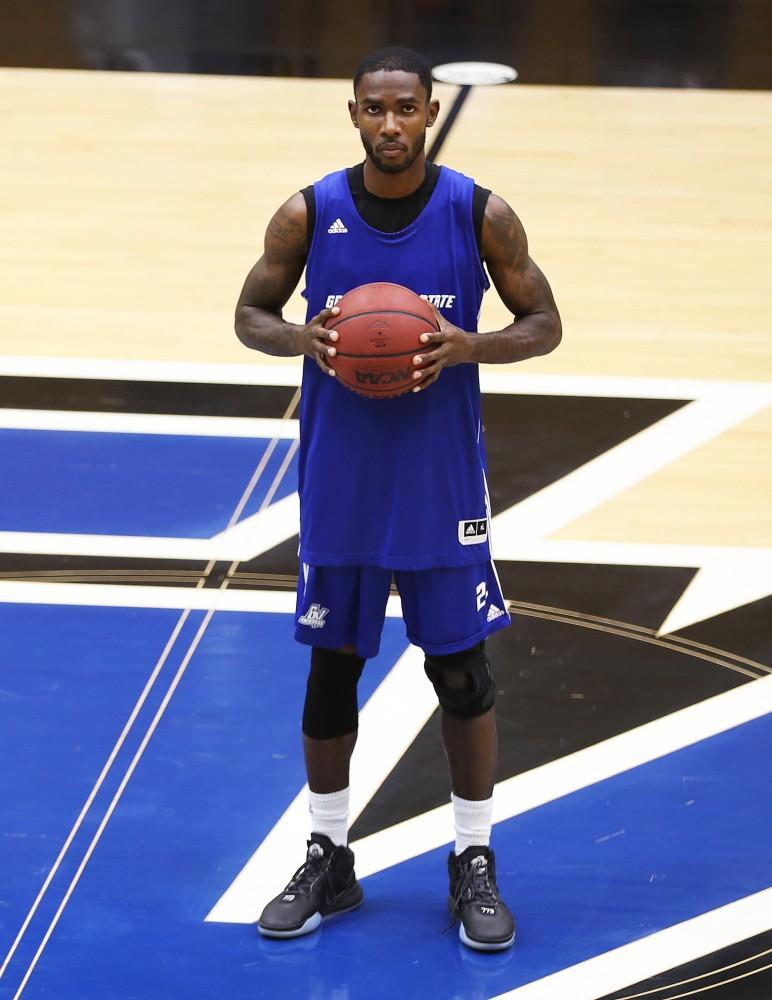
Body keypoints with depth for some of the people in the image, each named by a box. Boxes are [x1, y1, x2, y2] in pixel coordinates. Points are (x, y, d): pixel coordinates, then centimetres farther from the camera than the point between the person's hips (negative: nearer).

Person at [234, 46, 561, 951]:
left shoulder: (480, 215, -8)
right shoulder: (308, 215, -6)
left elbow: (544, 324, 0)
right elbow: (251, 315, 6)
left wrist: (470, 347, -20)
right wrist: (302, 339, -17)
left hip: (442, 480, -1)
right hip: (339, 479, 1)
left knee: (462, 667, 3)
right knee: (331, 663, 9)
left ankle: (474, 865, 15)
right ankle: (328, 859, 22)